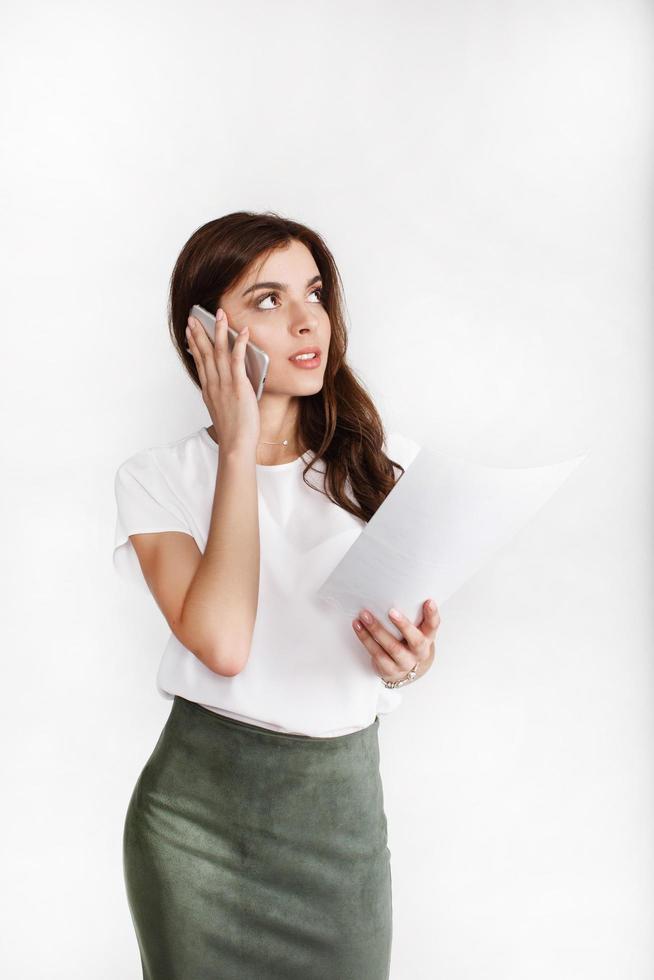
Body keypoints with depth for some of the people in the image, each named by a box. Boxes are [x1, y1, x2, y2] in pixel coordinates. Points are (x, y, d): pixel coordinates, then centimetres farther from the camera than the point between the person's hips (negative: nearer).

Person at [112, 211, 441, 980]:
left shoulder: (386, 462, 1)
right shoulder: (160, 478, -6)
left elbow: (409, 637, 10)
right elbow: (222, 643, -21)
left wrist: (413, 656, -14)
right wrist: (238, 449, -16)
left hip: (345, 804, 2)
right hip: (198, 804, -2)